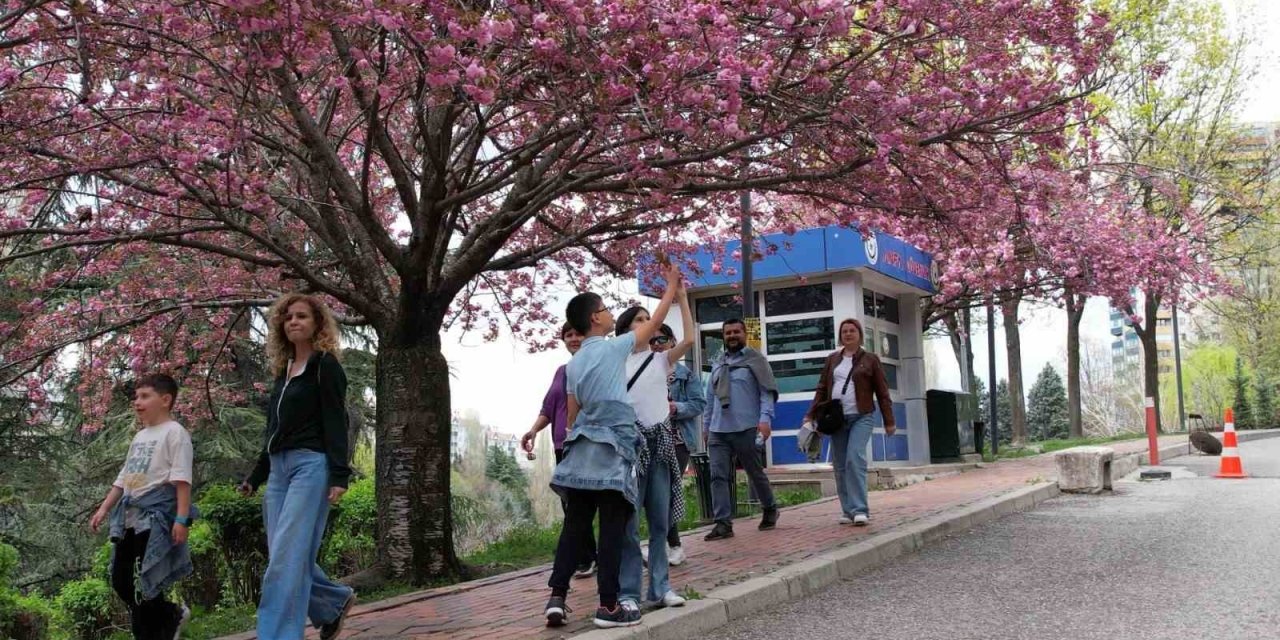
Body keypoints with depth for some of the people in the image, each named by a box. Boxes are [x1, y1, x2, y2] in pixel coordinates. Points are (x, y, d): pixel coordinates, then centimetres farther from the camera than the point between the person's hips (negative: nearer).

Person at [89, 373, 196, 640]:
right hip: (130, 515, 9)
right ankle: (172, 616, 23)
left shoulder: (174, 432, -6)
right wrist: (104, 509, 19)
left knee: (143, 583, -9)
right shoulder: (140, 436, 21)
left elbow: (182, 479, -14)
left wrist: (181, 519, -21)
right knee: (121, 581, 8)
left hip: (156, 513, -9)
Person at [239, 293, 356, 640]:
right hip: (279, 468, 8)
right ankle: (335, 601, 27)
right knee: (289, 556, 6)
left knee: (286, 556, -13)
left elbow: (336, 422, -10)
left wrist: (340, 475, -19)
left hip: (311, 464, -8)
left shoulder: (325, 365, -2)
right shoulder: (284, 370, 18)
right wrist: (255, 476, 26)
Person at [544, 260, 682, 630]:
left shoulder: (573, 363, 14)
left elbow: (572, 413, 16)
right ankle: (608, 605, 0)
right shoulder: (614, 347, -3)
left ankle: (557, 596, 1)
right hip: (612, 449, -6)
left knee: (575, 525, 7)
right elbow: (655, 322, 6)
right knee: (613, 528, -2)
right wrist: (672, 285, 17)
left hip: (582, 449, 6)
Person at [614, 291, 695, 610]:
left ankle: (660, 587, 17)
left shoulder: (660, 359, 10)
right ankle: (629, 592, 3)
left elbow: (689, 340, -6)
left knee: (660, 520, 8)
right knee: (629, 521, -3)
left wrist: (682, 298, -6)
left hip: (660, 442, 4)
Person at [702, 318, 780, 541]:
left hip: (745, 429, -5)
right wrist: (707, 425, 19)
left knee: (755, 473, 9)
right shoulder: (717, 364, 17)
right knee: (718, 476, -6)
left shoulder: (755, 359, 0)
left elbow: (767, 392, -7)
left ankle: (770, 509, 31)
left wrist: (765, 418, -20)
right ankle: (723, 523, -6)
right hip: (718, 430, 5)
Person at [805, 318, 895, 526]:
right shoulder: (832, 360, 14)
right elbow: (822, 388, 14)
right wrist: (811, 414, 5)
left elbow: (882, 392, 5)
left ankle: (860, 510, -19)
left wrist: (889, 421, 2)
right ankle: (848, 511, 10)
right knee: (840, 466, 3)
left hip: (860, 417, -4)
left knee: (855, 459, -20)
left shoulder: (870, 359, 5)